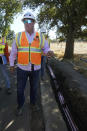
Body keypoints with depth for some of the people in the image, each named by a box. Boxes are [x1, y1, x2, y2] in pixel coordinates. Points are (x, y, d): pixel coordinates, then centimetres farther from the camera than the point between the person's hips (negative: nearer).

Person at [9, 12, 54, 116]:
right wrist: (11, 64, 6)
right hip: (22, 68, -1)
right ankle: (20, 106, 33)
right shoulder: (19, 36, -3)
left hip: (35, 68, 1)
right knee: (20, 89, 9)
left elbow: (45, 49, 4)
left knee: (34, 87, 16)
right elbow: (13, 51, 3)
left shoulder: (40, 37, -1)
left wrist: (49, 52, -21)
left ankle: (33, 102, 41)